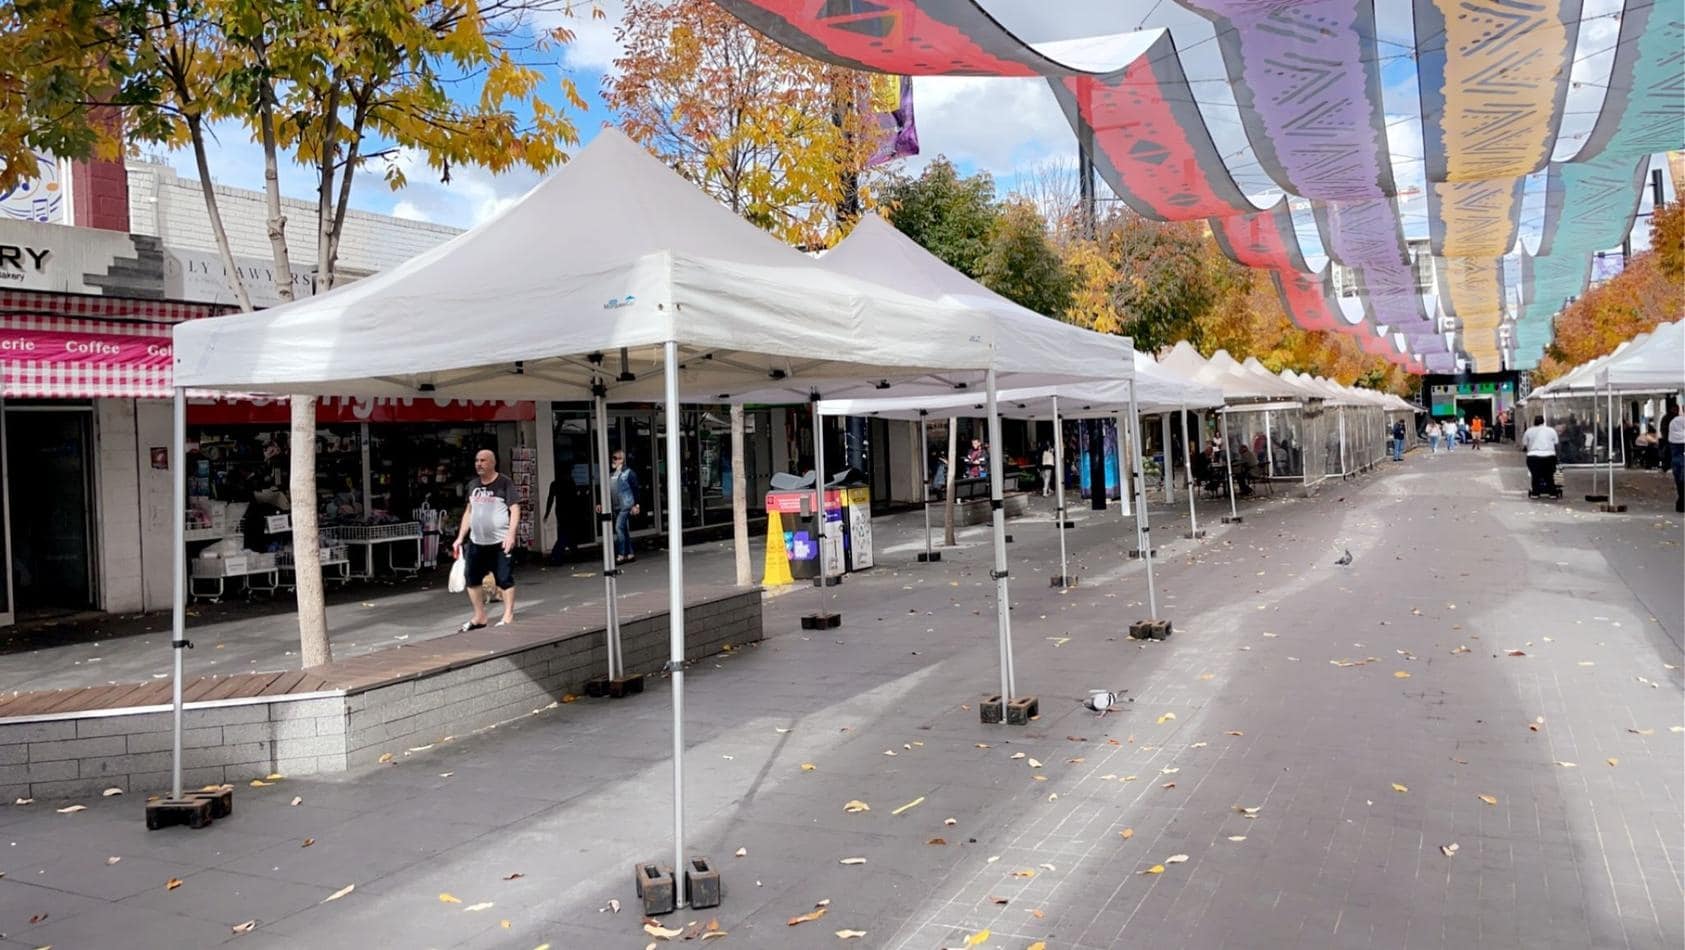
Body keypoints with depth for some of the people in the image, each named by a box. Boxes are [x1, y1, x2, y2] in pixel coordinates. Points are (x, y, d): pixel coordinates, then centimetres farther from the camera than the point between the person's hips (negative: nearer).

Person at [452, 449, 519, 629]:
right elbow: (469, 512, 20)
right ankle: (479, 617, 22)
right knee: (472, 580, 10)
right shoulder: (473, 484, 13)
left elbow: (515, 509, -11)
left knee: (505, 579, -4)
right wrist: (460, 537, 15)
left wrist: (511, 534, -23)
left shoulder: (504, 483, -5)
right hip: (476, 541, 7)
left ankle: (508, 617, 5)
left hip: (500, 542, -6)